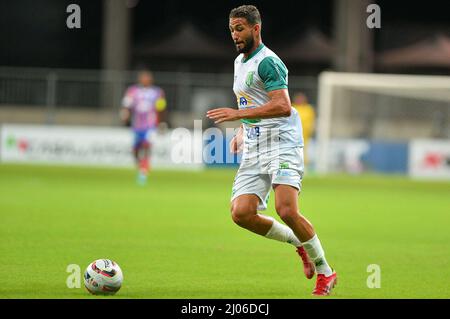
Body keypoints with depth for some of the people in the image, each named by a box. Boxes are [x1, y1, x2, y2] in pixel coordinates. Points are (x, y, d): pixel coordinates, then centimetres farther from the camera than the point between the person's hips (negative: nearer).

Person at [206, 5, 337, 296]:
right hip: (254, 150, 9)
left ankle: (325, 272, -5)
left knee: (286, 210, -23)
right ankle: (299, 243, 14)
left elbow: (283, 106, -23)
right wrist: (241, 133, 20)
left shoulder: (267, 62, -10)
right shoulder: (239, 62, 20)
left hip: (282, 143, -9)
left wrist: (238, 114, -25)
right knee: (241, 213, -9)